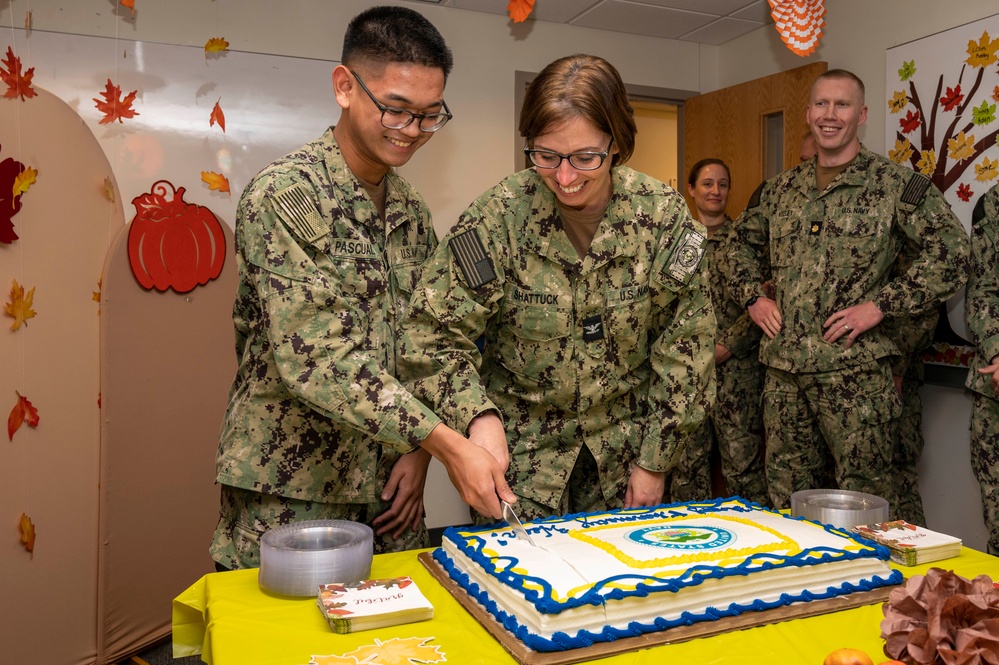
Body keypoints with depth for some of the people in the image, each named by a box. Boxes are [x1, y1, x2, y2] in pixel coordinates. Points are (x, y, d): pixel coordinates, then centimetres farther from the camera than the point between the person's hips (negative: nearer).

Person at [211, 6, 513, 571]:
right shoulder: (284, 196, -14)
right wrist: (447, 443, -27)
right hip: (288, 499, -6)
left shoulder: (413, 214, 8)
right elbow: (314, 358, -24)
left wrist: (419, 451, 0)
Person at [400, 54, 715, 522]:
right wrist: (479, 415, -31)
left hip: (623, 445, 2)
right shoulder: (498, 217, -17)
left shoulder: (663, 215, -12)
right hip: (521, 448, -1)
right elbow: (435, 333, -14)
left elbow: (685, 347, -6)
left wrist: (655, 461, -4)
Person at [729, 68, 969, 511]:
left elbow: (951, 251, -7)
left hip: (854, 369, -4)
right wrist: (751, 296, 9)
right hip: (782, 366, 5)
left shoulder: (895, 184, -3)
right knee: (786, 497, 14)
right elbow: (743, 243, 24)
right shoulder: (781, 189, 12)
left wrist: (881, 304, -13)